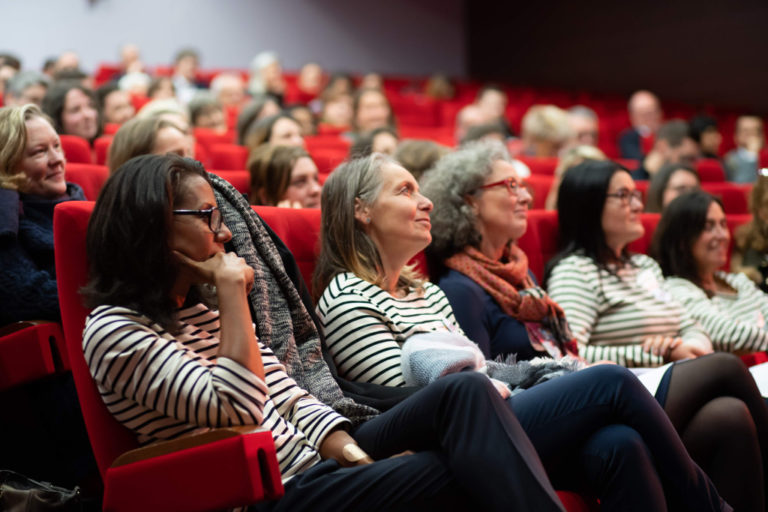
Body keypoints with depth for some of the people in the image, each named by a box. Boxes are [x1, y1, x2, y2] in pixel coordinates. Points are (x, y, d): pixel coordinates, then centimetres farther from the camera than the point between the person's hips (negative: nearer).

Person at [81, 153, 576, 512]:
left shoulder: (200, 310, 19)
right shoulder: (114, 330, -8)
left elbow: (287, 393, 12)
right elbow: (237, 409, -20)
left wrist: (341, 444, -7)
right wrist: (233, 292, -15)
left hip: (310, 459, 8)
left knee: (464, 391, -13)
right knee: (472, 470, -22)